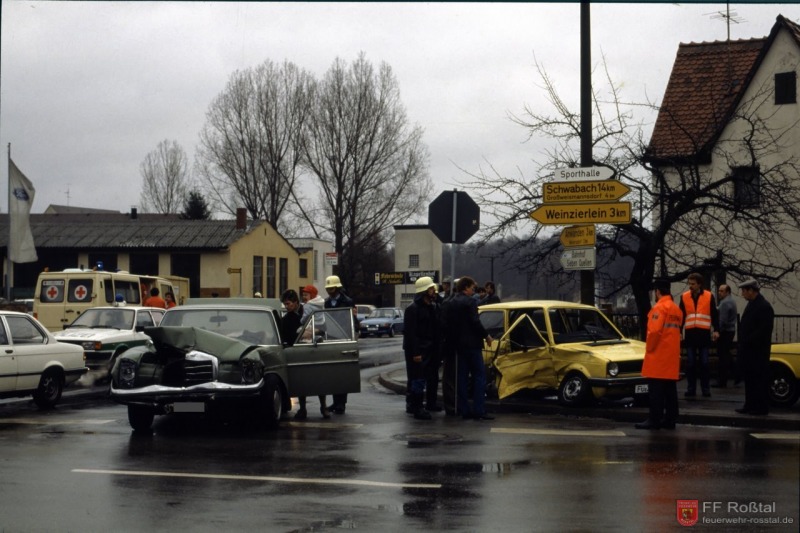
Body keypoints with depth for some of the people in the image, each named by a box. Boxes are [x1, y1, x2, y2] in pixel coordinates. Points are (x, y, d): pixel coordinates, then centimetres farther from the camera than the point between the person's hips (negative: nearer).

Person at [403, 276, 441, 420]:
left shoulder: (434, 307, 12)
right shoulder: (413, 309, -12)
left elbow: (437, 330, 14)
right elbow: (410, 333, -17)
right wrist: (415, 353, -21)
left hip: (430, 349, 8)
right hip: (417, 350, -8)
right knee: (418, 379, -9)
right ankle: (417, 408, -6)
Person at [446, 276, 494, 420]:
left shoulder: (452, 303, 12)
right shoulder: (470, 301, -12)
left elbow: (449, 324, 12)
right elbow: (475, 322, -17)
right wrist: (486, 336, -6)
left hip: (459, 344, 8)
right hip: (472, 343, -8)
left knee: (462, 377, 8)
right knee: (479, 376, -5)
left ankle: (464, 410, 8)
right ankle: (479, 410, -10)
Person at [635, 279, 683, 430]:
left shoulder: (659, 308, -13)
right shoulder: (676, 309, 12)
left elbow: (654, 331, -20)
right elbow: (677, 330, 14)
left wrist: (649, 347, -8)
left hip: (658, 356, -8)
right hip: (672, 356, 8)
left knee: (656, 390, -6)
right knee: (670, 389, 9)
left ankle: (654, 420, -6)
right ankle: (670, 419, 11)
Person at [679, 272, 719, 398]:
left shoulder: (709, 296, 1)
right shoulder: (684, 297, 6)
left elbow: (714, 315, 3)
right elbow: (681, 316, 10)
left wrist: (716, 330, -5)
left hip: (704, 333, -2)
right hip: (690, 333, 2)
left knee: (704, 363, 2)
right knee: (690, 363, 3)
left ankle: (706, 388, 8)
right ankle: (691, 388, 7)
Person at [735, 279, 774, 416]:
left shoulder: (764, 307, -15)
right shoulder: (751, 304, 14)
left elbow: (764, 330, -20)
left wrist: (747, 342, -18)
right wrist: (742, 345, 10)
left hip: (758, 352, -9)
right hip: (749, 351, 9)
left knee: (760, 379, -3)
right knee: (749, 379, 12)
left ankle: (761, 408, 2)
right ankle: (750, 406, 18)